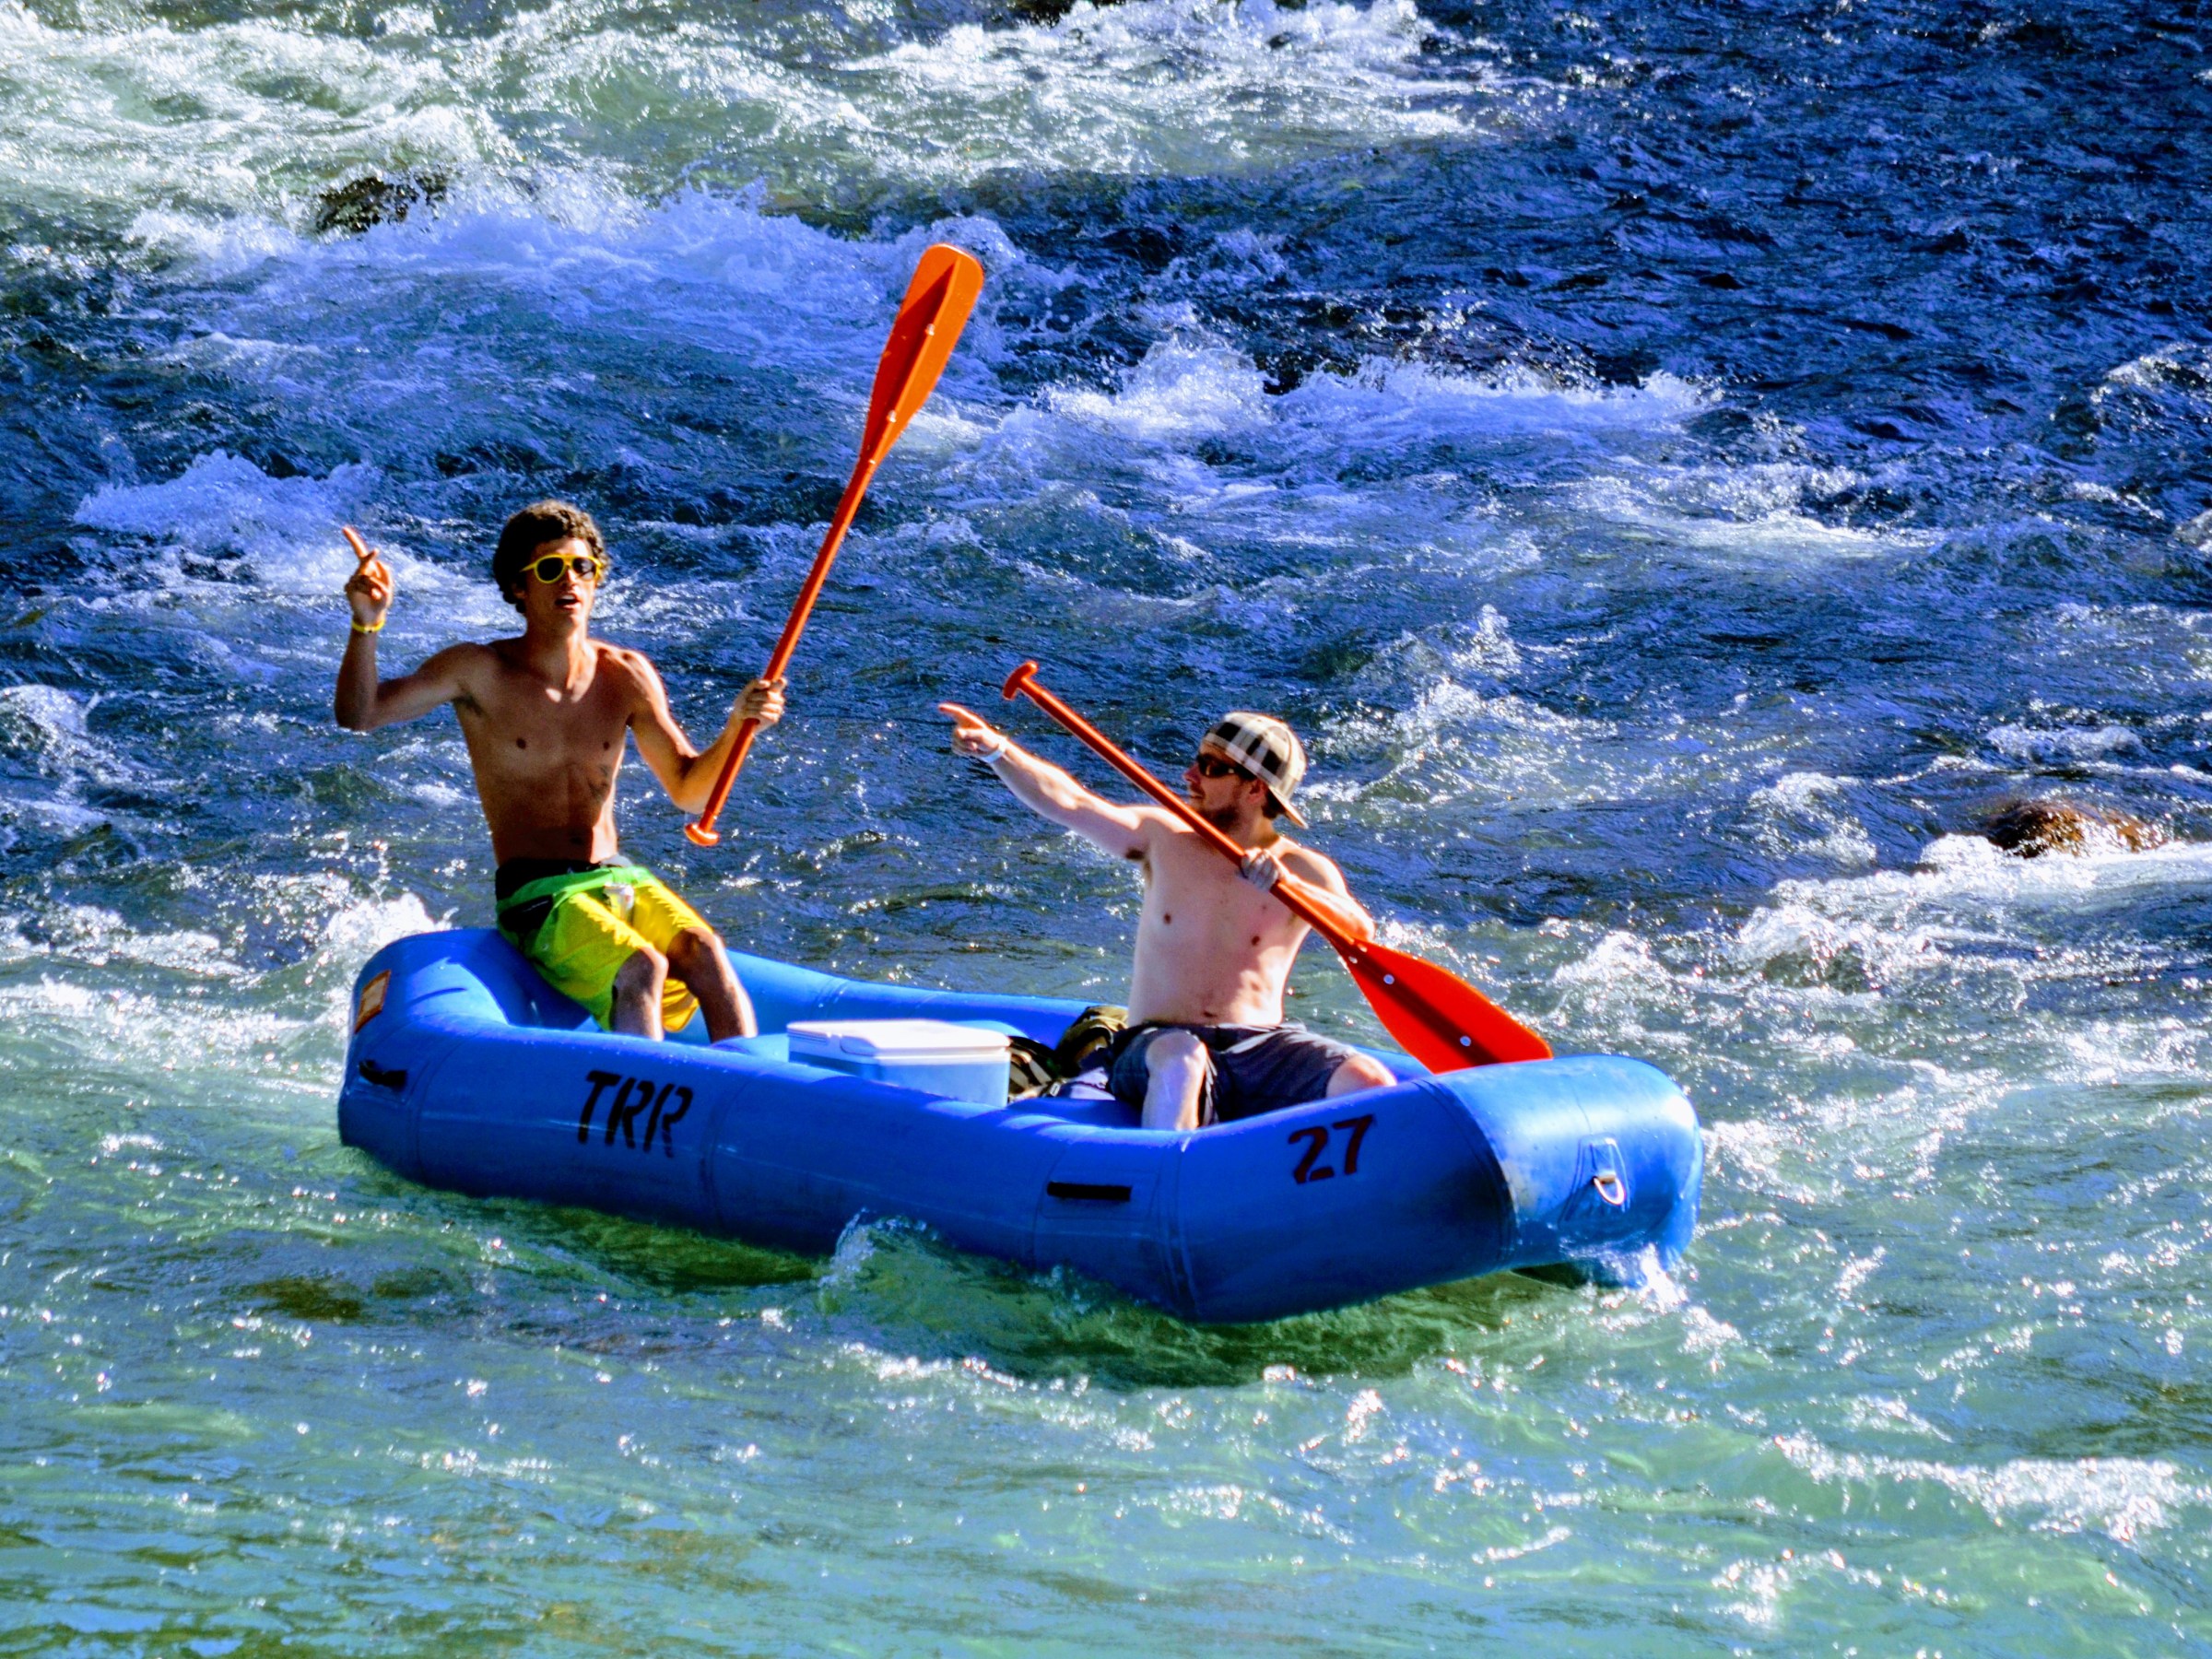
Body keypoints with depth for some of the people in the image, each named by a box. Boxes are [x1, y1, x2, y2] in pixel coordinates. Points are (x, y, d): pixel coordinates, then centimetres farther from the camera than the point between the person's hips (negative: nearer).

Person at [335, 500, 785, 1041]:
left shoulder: (626, 676, 9)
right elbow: (357, 715, -6)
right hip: (536, 895, -4)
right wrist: (366, 625, -23)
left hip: (618, 879, 4)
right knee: (640, 969, -32)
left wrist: (737, 727, -7)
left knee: (703, 952, -27)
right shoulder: (478, 672, -1)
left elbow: (689, 791, 12)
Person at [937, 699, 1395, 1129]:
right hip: (1156, 1048, 0)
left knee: (1368, 1082, -27)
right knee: (1182, 1055, -38)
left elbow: (1361, 935, -14)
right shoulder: (1164, 839, 9)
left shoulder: (1303, 870, 5)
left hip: (1263, 1047, 1)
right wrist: (996, 749, -18)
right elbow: (1067, 802, -3)